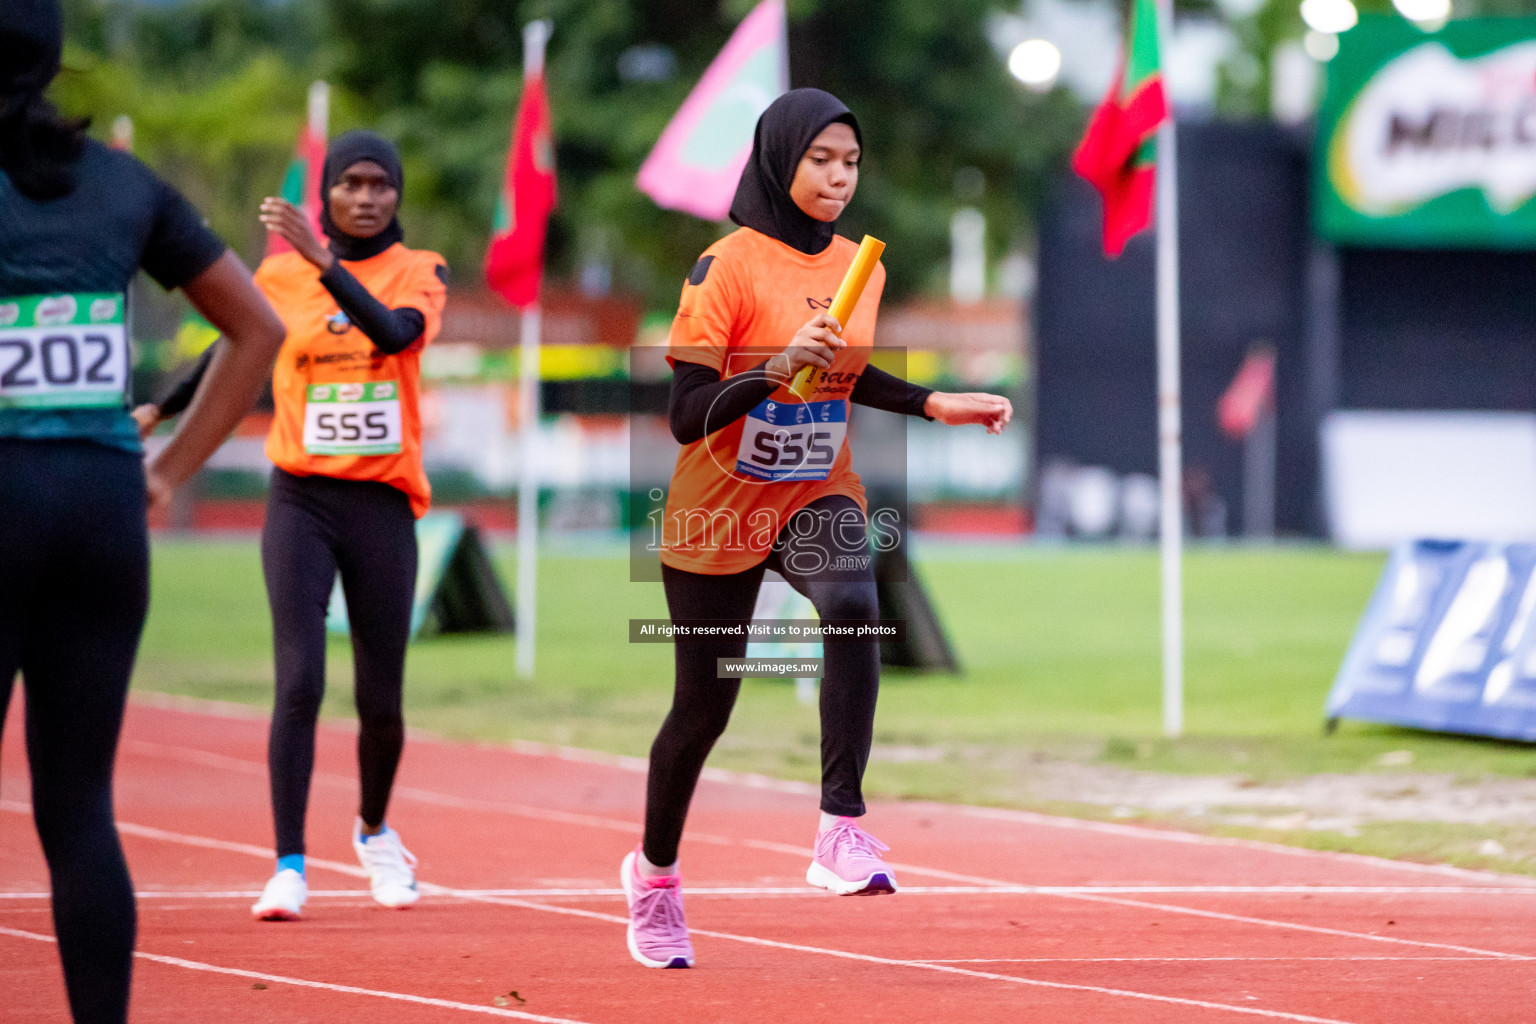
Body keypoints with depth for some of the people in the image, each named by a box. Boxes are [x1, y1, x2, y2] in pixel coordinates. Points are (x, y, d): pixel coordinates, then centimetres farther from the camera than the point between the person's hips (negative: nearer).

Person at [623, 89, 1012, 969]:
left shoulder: (859, 267, 2)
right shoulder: (729, 267, -16)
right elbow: (687, 415, -21)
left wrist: (936, 405, 7)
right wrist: (777, 367, -35)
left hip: (819, 497, 3)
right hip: (720, 508, -3)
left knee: (855, 605, -31)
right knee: (705, 705, 8)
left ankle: (844, 830, -34)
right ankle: (655, 872, 35)